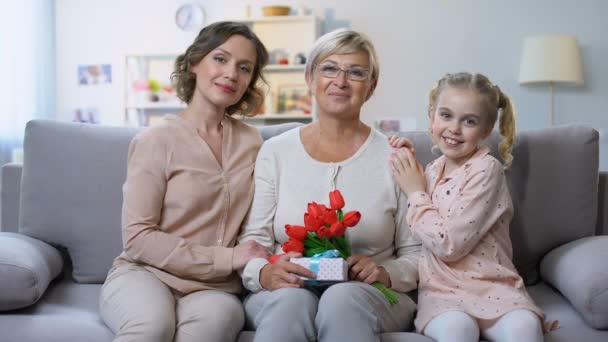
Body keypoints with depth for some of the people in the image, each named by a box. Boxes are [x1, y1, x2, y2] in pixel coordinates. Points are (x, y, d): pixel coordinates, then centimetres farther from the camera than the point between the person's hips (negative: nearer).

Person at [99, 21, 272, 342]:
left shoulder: (251, 142, 9)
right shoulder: (156, 140, -5)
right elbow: (138, 238, -9)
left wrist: (257, 264, -5)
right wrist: (225, 258, -14)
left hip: (213, 288, 3)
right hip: (144, 274, -2)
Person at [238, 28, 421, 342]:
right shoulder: (275, 152, 8)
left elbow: (415, 255, 8)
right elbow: (251, 244, 4)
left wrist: (385, 274, -14)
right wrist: (266, 274, -18)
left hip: (366, 296, 1)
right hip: (283, 293, 0)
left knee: (344, 298, -35)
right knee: (291, 300, -36)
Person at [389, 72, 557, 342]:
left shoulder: (486, 170, -9)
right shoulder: (432, 170, 10)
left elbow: (448, 245, -16)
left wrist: (415, 192, -6)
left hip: (492, 286, -3)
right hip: (441, 289, 4)